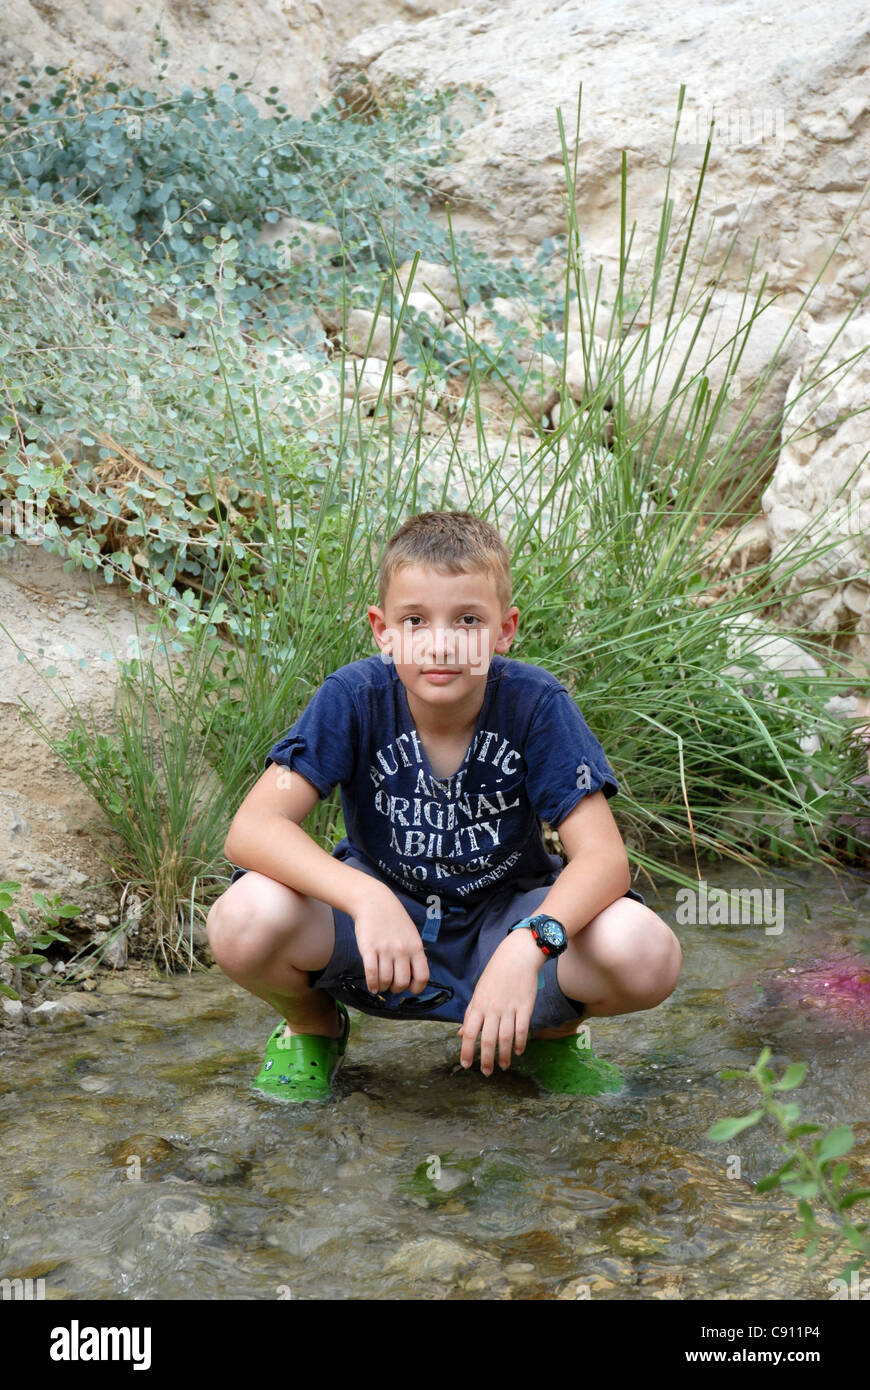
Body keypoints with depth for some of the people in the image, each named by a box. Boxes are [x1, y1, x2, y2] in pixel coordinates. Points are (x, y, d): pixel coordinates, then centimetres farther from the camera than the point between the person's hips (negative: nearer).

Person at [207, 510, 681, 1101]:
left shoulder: (536, 703, -19)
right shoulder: (354, 697, -19)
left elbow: (603, 856, -23)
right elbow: (252, 829, -26)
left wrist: (528, 944, -43)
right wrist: (367, 899, -43)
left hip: (504, 921, 0)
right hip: (378, 912, 0)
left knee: (649, 955, -29)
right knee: (244, 922, -31)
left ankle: (551, 1032, 9)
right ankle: (313, 1028, 7)